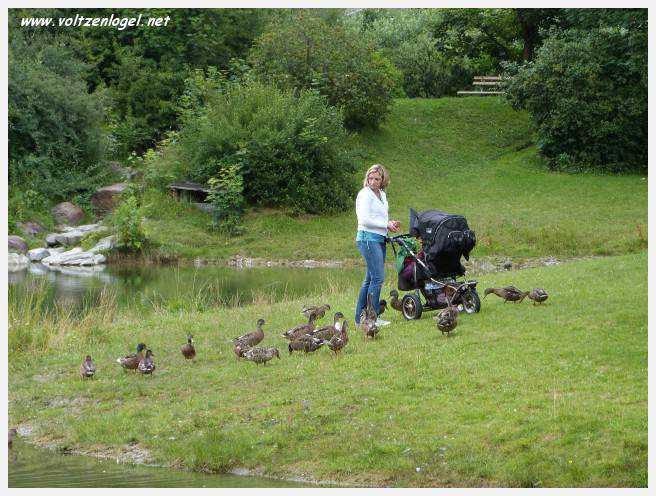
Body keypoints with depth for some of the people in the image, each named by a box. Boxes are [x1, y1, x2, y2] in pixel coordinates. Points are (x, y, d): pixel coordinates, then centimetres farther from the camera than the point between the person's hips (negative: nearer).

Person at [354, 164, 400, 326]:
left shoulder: (382, 194, 17)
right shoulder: (365, 194, -10)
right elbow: (364, 219, -18)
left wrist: (390, 223, 8)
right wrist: (386, 225, -13)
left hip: (379, 239, 9)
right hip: (368, 238, -9)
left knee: (369, 279, 10)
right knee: (378, 278, -11)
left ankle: (360, 317, 15)